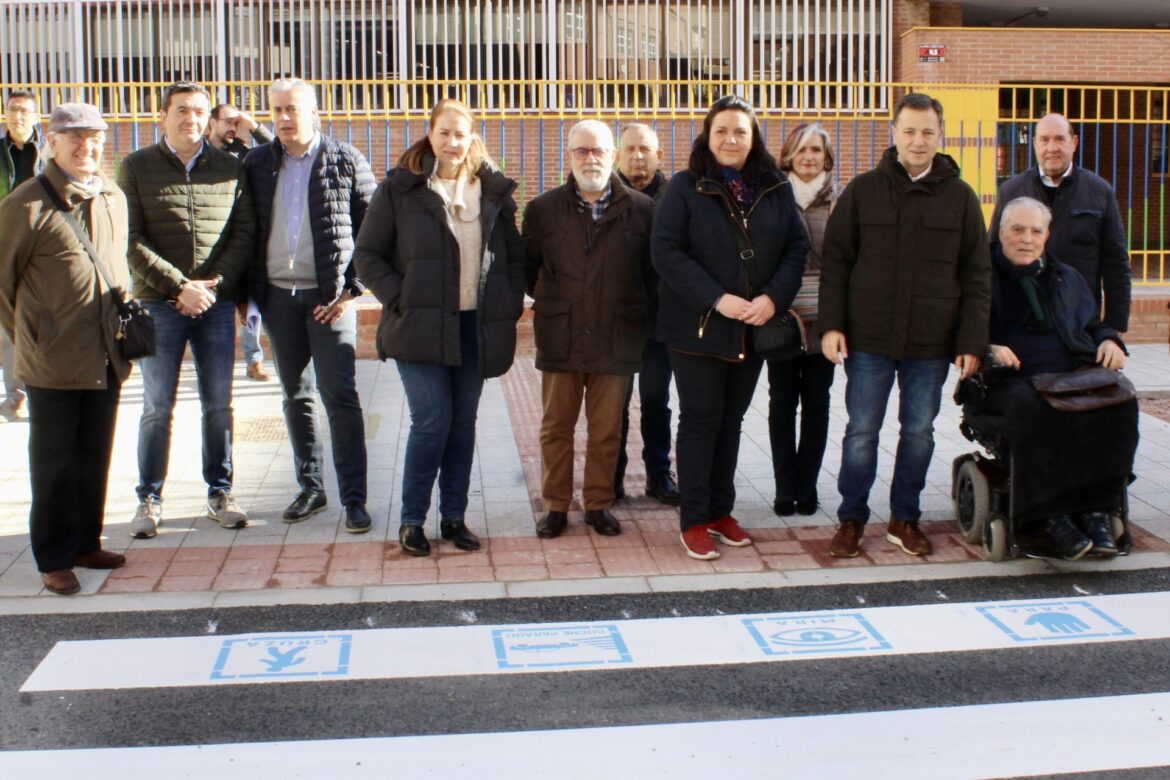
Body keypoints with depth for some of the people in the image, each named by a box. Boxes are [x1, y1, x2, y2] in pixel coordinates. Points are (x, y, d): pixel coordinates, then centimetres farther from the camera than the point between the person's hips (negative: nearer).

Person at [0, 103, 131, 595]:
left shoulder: (114, 199, 8)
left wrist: (125, 323, 13)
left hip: (106, 359, 5)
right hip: (54, 364, -5)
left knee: (95, 459, 15)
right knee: (54, 462, 4)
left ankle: (86, 543, 29)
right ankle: (55, 559, 16)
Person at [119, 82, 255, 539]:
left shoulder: (230, 168, 8)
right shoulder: (136, 168, 2)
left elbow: (245, 231, 4)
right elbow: (132, 241, -4)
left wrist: (216, 283, -10)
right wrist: (180, 287, -13)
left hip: (217, 304, 2)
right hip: (159, 304, -2)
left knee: (219, 405, 7)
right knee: (157, 408, 3)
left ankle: (219, 494, 17)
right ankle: (149, 499, 13)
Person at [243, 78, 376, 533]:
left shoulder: (346, 163, -2)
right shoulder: (257, 164, 8)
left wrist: (351, 289, -8)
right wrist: (250, 290, 4)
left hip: (330, 297, -4)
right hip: (278, 296, 4)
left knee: (340, 394, -6)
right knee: (296, 397, 11)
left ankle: (354, 498, 0)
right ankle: (311, 489, 22)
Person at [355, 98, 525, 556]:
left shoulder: (494, 191, 8)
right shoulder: (400, 189, -1)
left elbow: (515, 255, 14)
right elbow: (367, 254, -1)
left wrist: (511, 304, 2)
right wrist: (399, 300, -11)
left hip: (476, 328, 4)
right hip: (421, 327, -3)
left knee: (463, 425, 9)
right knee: (432, 423, -8)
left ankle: (454, 517, 19)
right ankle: (411, 520, 6)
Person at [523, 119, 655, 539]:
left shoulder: (641, 209, 0)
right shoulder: (543, 209, 3)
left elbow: (653, 270, 7)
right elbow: (528, 269, 12)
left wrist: (634, 311, 6)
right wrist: (549, 304, 10)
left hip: (616, 341, 0)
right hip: (560, 339, 1)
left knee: (607, 430, 8)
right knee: (556, 426, 8)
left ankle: (599, 504, 22)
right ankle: (555, 506, 19)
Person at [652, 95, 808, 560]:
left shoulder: (776, 190, 6)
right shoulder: (686, 187, -5)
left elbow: (797, 248, 4)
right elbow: (666, 252, -12)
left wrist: (773, 298, -13)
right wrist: (716, 299, -20)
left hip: (754, 329, 4)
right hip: (698, 327, -4)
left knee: (731, 421, 13)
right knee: (700, 421, 1)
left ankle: (721, 512, 23)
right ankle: (694, 521, 9)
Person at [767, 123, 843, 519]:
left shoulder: (841, 199, 4)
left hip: (823, 318, 1)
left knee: (815, 402, 7)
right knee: (783, 402, 4)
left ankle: (806, 487, 16)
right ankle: (785, 488, 13)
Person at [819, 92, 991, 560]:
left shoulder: (959, 196, 3)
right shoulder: (863, 191, 2)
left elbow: (977, 276, 3)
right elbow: (834, 261, 3)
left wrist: (972, 341, -3)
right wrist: (831, 324, -6)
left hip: (931, 344, 1)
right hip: (868, 340, -1)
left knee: (919, 433, 9)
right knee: (861, 433, 4)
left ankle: (904, 520, 24)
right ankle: (852, 519, 18)